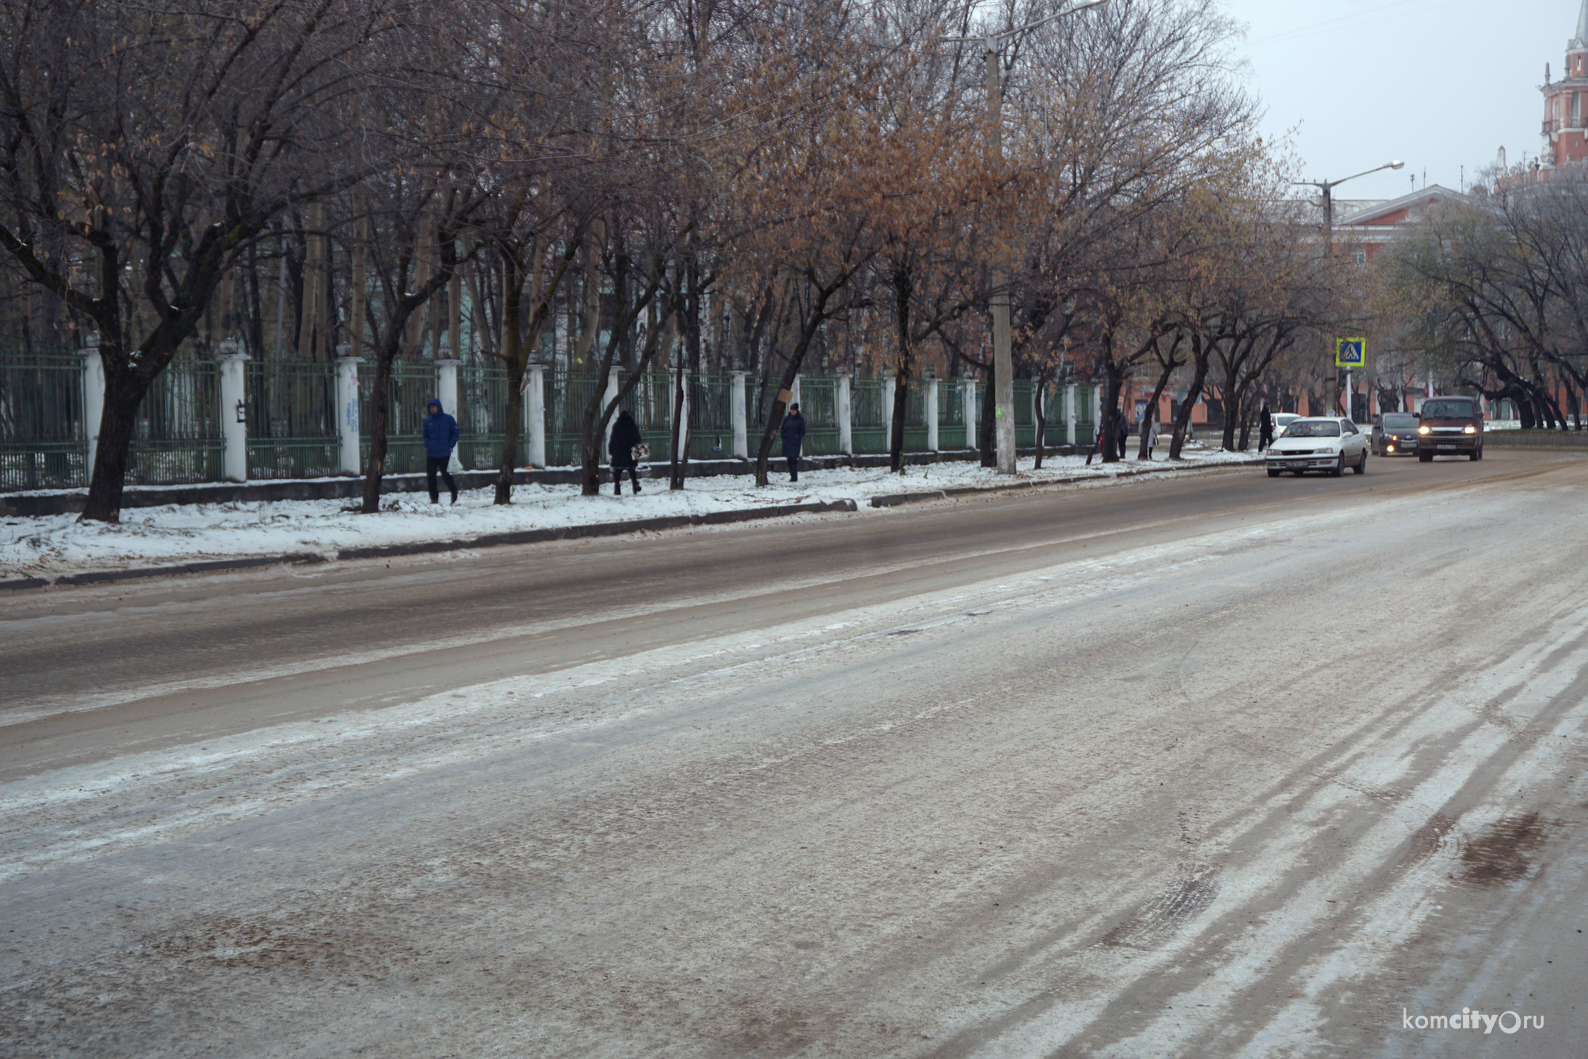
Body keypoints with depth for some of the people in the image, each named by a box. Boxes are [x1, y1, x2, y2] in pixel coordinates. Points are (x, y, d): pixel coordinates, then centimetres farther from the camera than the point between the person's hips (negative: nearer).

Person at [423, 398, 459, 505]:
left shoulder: (448, 419, 0)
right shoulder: (428, 421, 10)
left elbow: (455, 433, 6)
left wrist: (450, 445, -5)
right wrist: (427, 444, 2)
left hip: (444, 453, -3)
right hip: (431, 454, 3)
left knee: (446, 475, -3)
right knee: (430, 476, -1)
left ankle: (454, 492, 20)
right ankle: (434, 498, 9)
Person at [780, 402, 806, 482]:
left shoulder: (800, 419, -1)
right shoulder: (786, 418, 9)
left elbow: (803, 431, 1)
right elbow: (782, 429, 17)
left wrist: (798, 438, -11)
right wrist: (783, 435, 1)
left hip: (795, 442, -4)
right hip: (787, 442, 4)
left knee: (794, 459, -11)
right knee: (789, 459, 5)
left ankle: (795, 477, -9)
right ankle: (792, 476, 11)